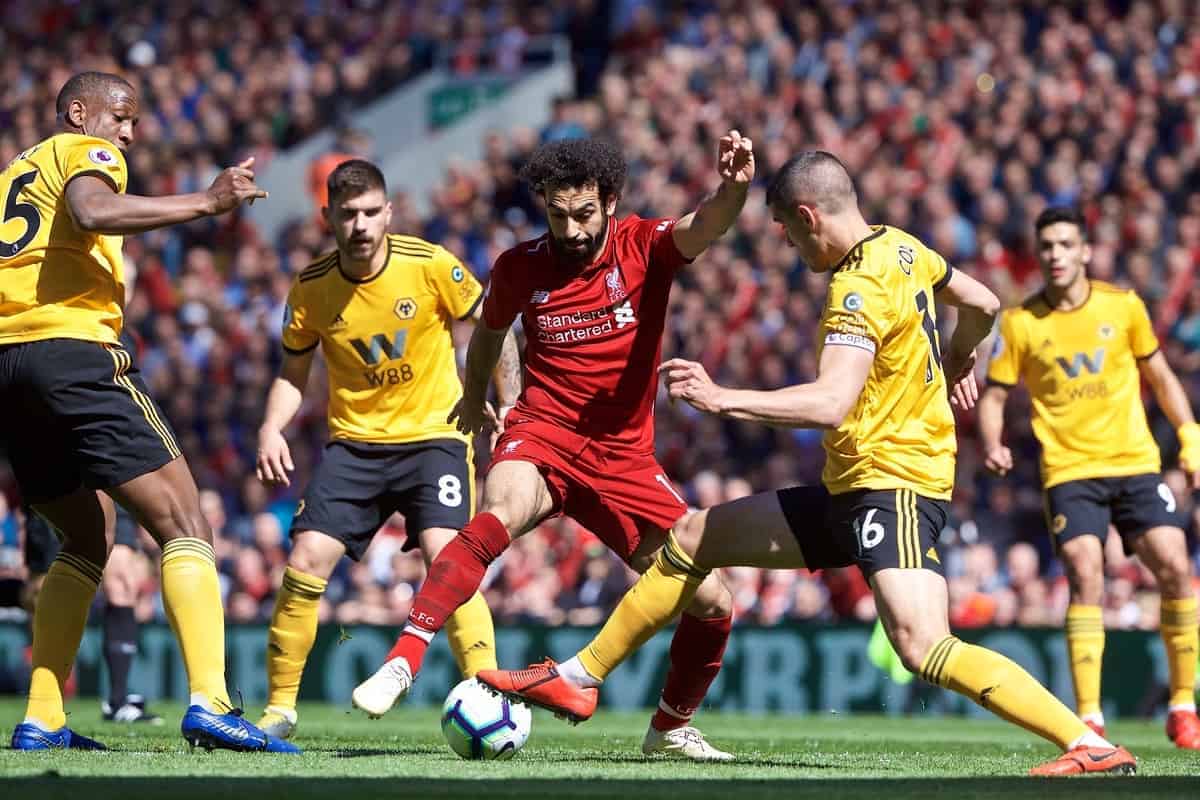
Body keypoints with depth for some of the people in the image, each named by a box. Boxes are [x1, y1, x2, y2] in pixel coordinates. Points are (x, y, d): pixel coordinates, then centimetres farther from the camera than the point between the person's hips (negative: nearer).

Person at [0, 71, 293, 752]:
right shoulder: (85, 151, 5)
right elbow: (92, 211, -18)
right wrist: (206, 203, -17)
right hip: (74, 350, -8)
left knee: (89, 539, 20)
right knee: (183, 525, -8)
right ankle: (209, 704, -24)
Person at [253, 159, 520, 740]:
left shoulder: (430, 265, -12)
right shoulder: (311, 289, -5)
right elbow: (292, 375, 7)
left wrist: (510, 407, -1)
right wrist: (272, 429, -11)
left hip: (434, 435, -3)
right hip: (353, 442, 3)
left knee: (445, 556, -24)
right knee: (305, 562, -10)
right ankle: (279, 709, 4)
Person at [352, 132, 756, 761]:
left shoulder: (644, 247, -5)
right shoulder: (520, 267, -1)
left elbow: (702, 229, -28)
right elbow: (490, 330, 22)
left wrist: (732, 190, -50)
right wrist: (474, 396, 36)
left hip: (625, 458, 2)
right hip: (542, 436, -2)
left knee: (714, 605, -3)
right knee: (501, 514, -38)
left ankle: (671, 728, 24)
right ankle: (401, 663, -42)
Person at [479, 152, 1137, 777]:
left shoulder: (859, 288, -20)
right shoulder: (902, 249, 8)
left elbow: (830, 404, -32)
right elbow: (981, 305, 24)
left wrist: (723, 399, -27)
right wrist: (958, 363, 43)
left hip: (893, 485, -11)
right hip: (852, 489, 11)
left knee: (923, 648, -28)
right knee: (692, 539, 16)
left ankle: (1092, 746, -29)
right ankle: (577, 678, 25)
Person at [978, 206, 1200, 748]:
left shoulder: (1123, 306, 4)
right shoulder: (1019, 322, 0)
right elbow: (994, 395, 7)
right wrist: (992, 444, -12)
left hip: (1135, 462, 2)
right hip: (1069, 470, -2)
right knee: (1086, 576, -19)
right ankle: (1088, 718, -14)